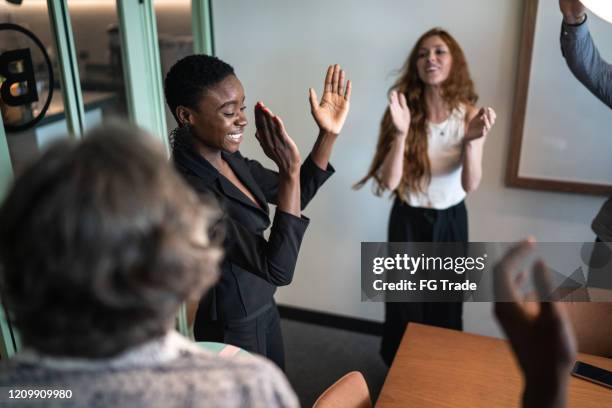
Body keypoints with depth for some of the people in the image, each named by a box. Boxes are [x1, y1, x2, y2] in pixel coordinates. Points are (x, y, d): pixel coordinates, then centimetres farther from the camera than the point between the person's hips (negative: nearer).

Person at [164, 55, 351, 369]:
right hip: (233, 329, -8)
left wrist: (329, 134, -7)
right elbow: (278, 270, -34)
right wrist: (289, 169, -40)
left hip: (263, 310, 8)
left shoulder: (227, 157, -5)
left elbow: (296, 196, 5)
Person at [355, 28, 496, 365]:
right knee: (404, 299, 10)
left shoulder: (469, 114, -10)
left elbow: (470, 185, -15)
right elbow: (388, 182, -20)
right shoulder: (405, 111, -14)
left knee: (446, 299, 15)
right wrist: (400, 133, -33)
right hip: (408, 219, -1)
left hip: (450, 219, 1)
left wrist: (471, 141, -32)